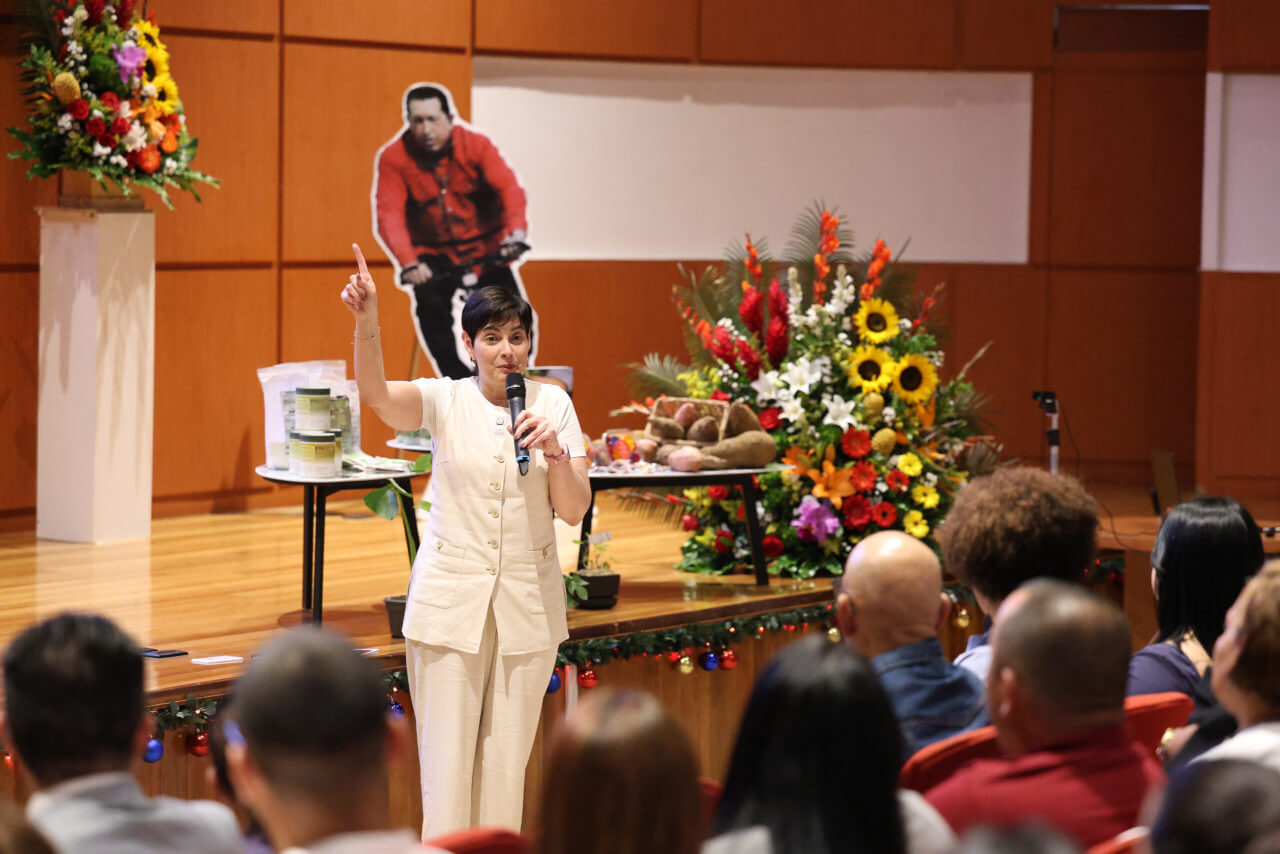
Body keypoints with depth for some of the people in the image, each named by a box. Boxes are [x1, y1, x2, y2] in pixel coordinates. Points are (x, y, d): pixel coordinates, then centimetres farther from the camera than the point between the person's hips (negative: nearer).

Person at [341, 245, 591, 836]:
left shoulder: (553, 405, 3)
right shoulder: (444, 400, -2)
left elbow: (574, 511, 0)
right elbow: (376, 393, -22)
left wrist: (555, 451, -19)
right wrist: (366, 323, -39)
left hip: (529, 603, 2)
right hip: (450, 597, -2)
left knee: (507, 759, 8)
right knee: (446, 759, -2)